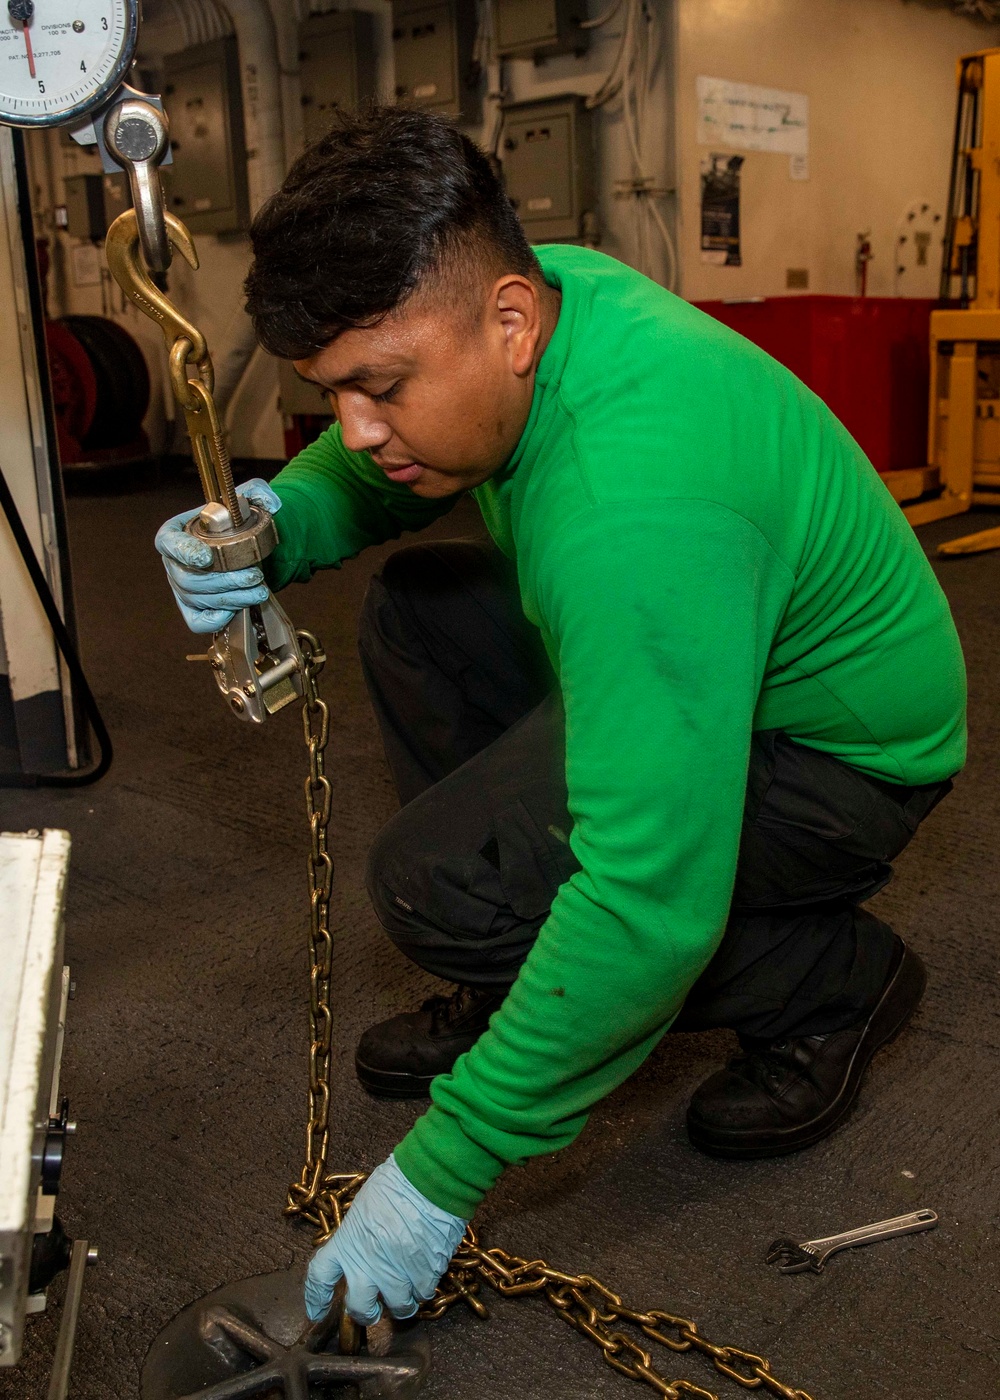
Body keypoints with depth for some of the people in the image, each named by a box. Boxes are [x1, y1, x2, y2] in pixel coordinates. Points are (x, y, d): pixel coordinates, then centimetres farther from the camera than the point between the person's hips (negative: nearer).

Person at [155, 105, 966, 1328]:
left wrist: (441, 1170, -29)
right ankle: (517, 989, 11)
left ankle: (830, 981, -1)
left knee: (435, 885, -22)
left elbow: (652, 902, -39)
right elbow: (365, 472, 6)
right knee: (414, 613, 2)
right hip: (701, 656, 9)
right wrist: (279, 524, -19)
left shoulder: (635, 513, -38)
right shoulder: (528, 298, -11)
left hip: (842, 753, -8)